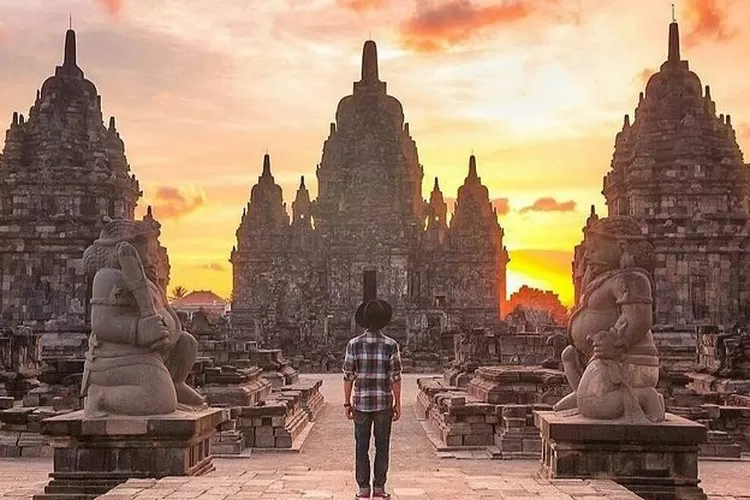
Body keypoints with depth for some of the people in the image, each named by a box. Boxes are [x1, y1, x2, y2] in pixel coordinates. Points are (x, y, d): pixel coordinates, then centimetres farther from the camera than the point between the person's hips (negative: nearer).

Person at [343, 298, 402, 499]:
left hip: (361, 403, 1)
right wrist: (397, 403, 2)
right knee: (382, 447, 8)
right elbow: (395, 378, -6)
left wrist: (347, 403, 4)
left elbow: (348, 376, -3)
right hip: (384, 403, -1)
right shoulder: (391, 345, -7)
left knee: (362, 447, 8)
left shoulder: (354, 344, -4)